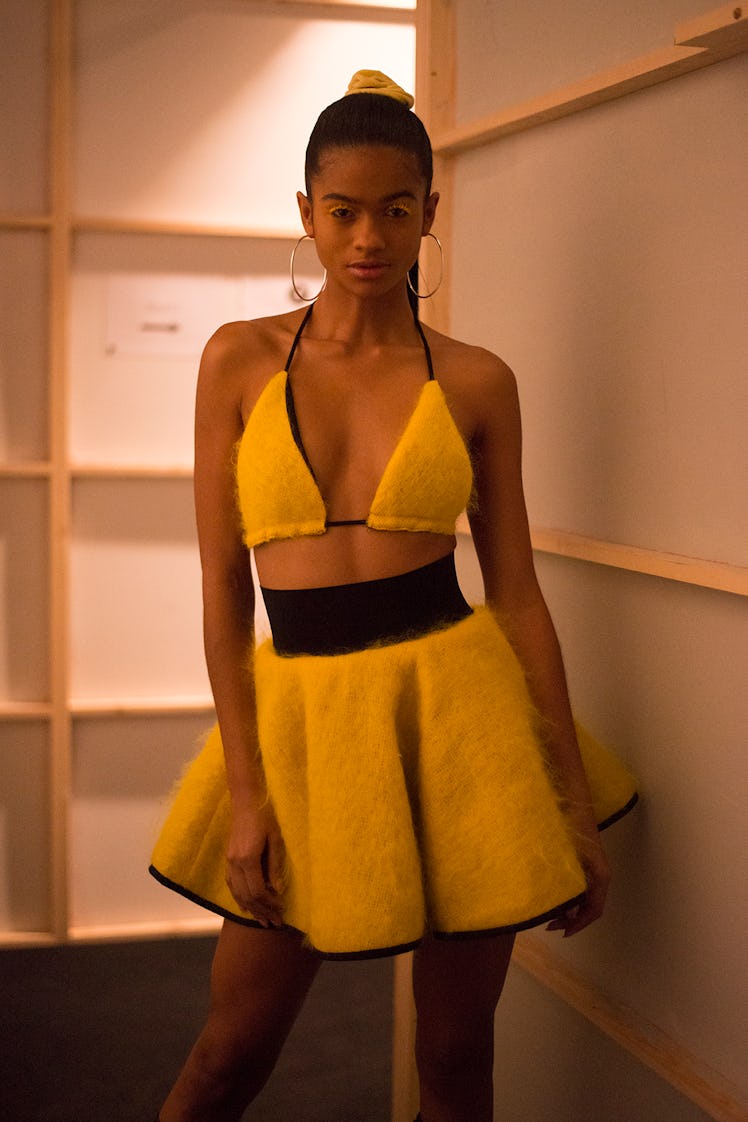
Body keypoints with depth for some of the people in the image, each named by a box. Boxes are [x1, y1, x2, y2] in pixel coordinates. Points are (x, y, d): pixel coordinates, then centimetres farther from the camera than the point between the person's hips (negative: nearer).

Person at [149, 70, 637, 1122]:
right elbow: (222, 582, 0)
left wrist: (574, 806, 2)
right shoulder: (242, 359, 1)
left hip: (457, 703, 0)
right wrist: (244, 789, -5)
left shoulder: (476, 382, 1)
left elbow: (517, 589, 3)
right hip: (301, 712, 0)